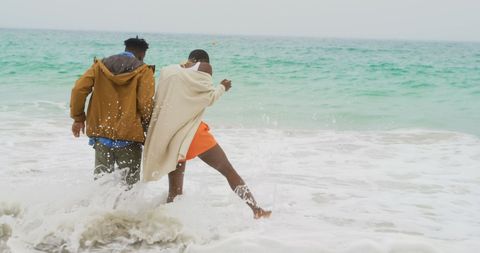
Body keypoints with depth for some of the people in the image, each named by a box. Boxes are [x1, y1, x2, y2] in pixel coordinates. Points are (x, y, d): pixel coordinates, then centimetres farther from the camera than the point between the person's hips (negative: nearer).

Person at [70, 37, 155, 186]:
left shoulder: (100, 66, 8)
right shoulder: (143, 71, -4)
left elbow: (79, 89, -1)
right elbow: (146, 103, -13)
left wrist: (78, 118, 8)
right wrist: (148, 127, 2)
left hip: (101, 133, 4)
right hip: (129, 135, -3)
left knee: (102, 176, 16)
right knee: (130, 181, 6)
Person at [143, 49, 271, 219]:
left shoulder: (167, 72, 17)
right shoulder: (203, 67, 4)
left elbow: (158, 103, 17)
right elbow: (209, 97, -1)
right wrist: (223, 87, 15)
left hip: (168, 137, 4)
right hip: (192, 132, -4)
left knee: (174, 191, 10)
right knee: (228, 170, 4)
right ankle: (256, 210, 2)